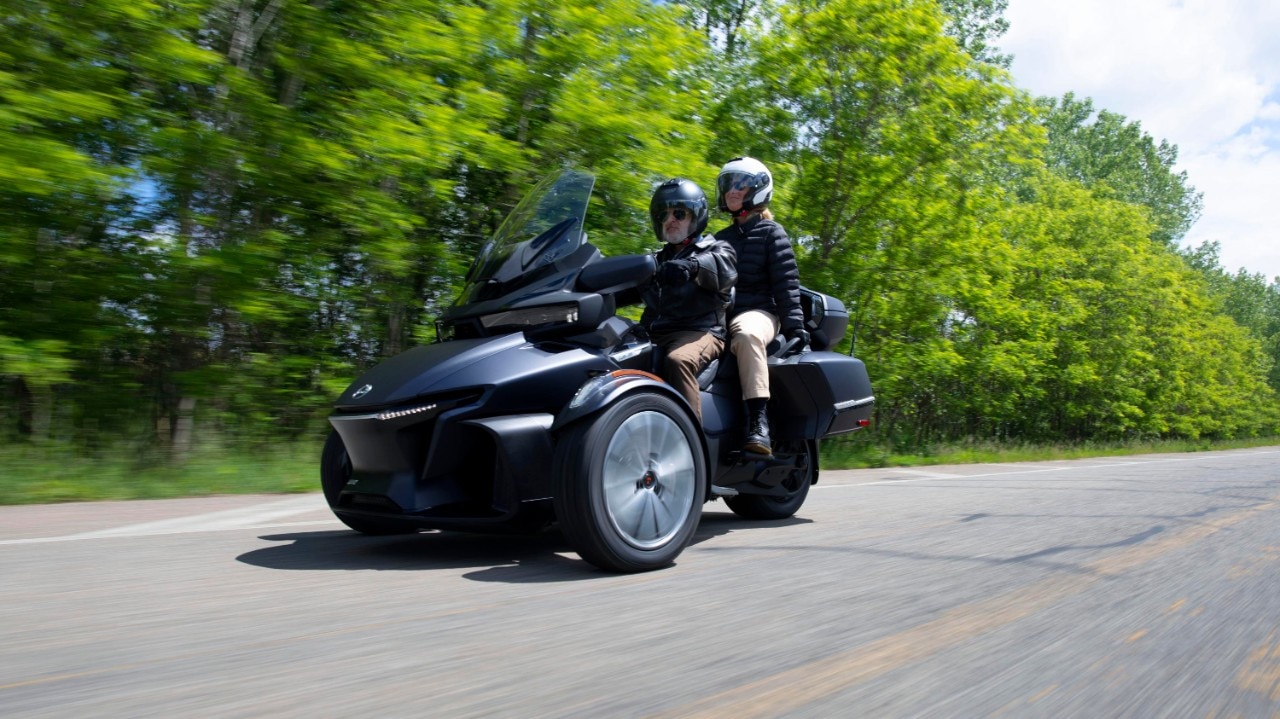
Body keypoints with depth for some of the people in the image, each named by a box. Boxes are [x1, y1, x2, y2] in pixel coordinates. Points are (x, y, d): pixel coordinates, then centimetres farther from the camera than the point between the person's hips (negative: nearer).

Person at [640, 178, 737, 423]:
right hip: (654, 333, 6)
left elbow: (724, 270, -14)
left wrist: (692, 265, -37)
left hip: (699, 333, -5)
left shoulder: (715, 248, 11)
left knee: (678, 360, -39)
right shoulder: (660, 259, 32)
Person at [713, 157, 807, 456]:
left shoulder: (771, 233, 6)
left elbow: (786, 282, -3)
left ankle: (759, 423, -48)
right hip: (719, 316, 6)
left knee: (746, 335, -42)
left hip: (758, 312, -6)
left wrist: (794, 325, -14)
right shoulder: (720, 238, 25)